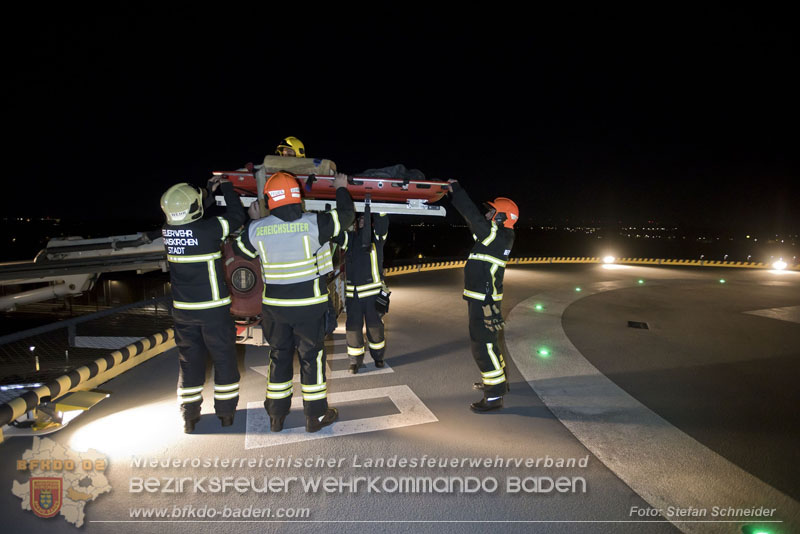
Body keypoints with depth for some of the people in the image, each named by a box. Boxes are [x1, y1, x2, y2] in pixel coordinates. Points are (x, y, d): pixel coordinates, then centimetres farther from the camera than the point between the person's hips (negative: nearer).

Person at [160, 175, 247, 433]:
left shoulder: (168, 230, -2)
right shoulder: (207, 229, -19)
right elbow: (236, 216, -5)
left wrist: (209, 189, 21)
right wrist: (226, 186, 7)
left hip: (183, 309, 5)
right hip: (213, 308, -5)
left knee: (189, 359, 14)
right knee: (224, 357, 10)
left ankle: (189, 416, 21)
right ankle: (226, 411, 20)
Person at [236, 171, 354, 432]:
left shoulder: (256, 229, -6)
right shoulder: (313, 224, -15)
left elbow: (240, 247, 14)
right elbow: (346, 214, -2)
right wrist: (341, 188, 16)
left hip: (274, 305, 3)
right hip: (309, 305, -3)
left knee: (279, 355, 17)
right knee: (311, 357, 9)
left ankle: (276, 416, 28)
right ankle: (315, 416, 21)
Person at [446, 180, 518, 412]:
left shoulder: (495, 235, -16)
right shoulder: (498, 236, 11)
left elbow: (472, 215, -16)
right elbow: (475, 220, 19)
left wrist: (456, 190, -4)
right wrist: (456, 193, 18)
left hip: (484, 301, -10)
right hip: (481, 298, 10)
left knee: (482, 344, -7)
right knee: (485, 341, 23)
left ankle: (494, 396, -1)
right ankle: (498, 381, 38)